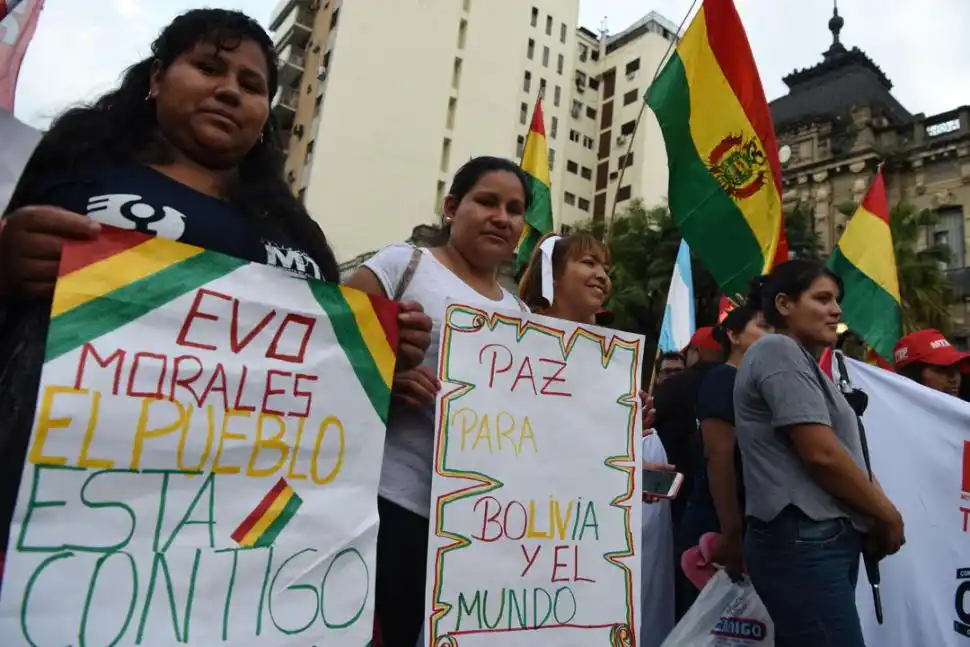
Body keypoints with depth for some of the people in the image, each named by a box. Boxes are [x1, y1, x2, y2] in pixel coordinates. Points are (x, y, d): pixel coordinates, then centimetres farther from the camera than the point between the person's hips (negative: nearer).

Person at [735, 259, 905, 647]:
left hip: (816, 538, 10)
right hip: (803, 539, -10)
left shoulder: (797, 359, 19)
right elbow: (822, 454, -18)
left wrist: (873, 515, 7)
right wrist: (888, 515, -4)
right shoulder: (779, 350, -11)